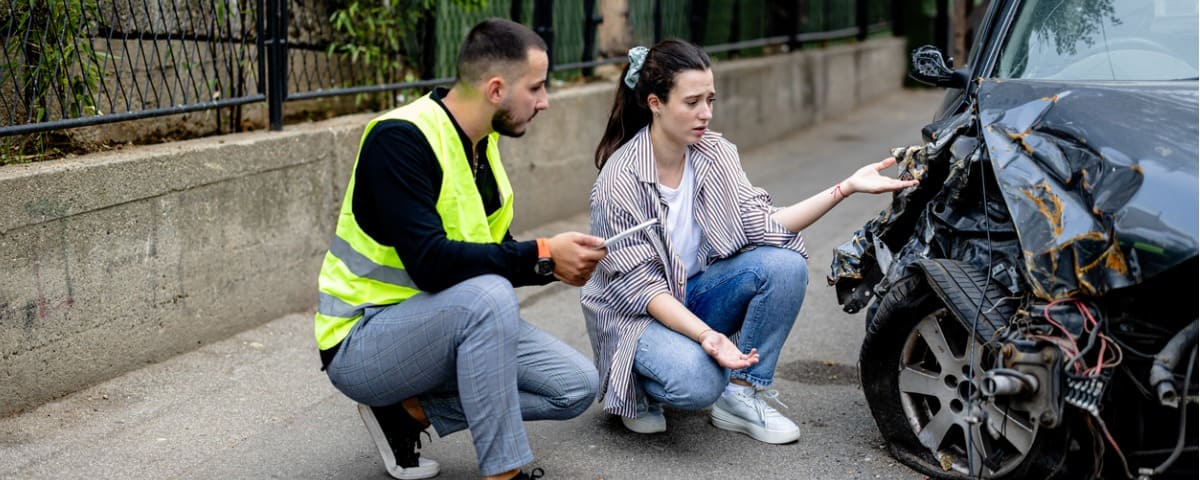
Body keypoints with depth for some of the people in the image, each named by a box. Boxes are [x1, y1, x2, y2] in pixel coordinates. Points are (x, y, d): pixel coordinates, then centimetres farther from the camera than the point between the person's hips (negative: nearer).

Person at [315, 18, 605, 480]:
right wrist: (541, 255, -27)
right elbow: (429, 262, -31)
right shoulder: (400, 138, -22)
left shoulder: (481, 143, 4)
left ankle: (407, 411, 4)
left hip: (451, 323, 8)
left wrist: (557, 264, -8)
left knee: (576, 386, -3)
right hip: (360, 343, -8)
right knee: (487, 296, -35)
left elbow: (490, 252, 11)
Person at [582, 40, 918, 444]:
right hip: (636, 313, -6)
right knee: (698, 381, -35)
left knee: (786, 265, -20)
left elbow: (762, 224, -14)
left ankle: (741, 395, -7)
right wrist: (706, 335, -36)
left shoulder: (715, 154, -6)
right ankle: (639, 384, 2)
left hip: (694, 295, 6)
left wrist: (846, 188, -24)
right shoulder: (619, 180, -23)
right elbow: (639, 285, -22)